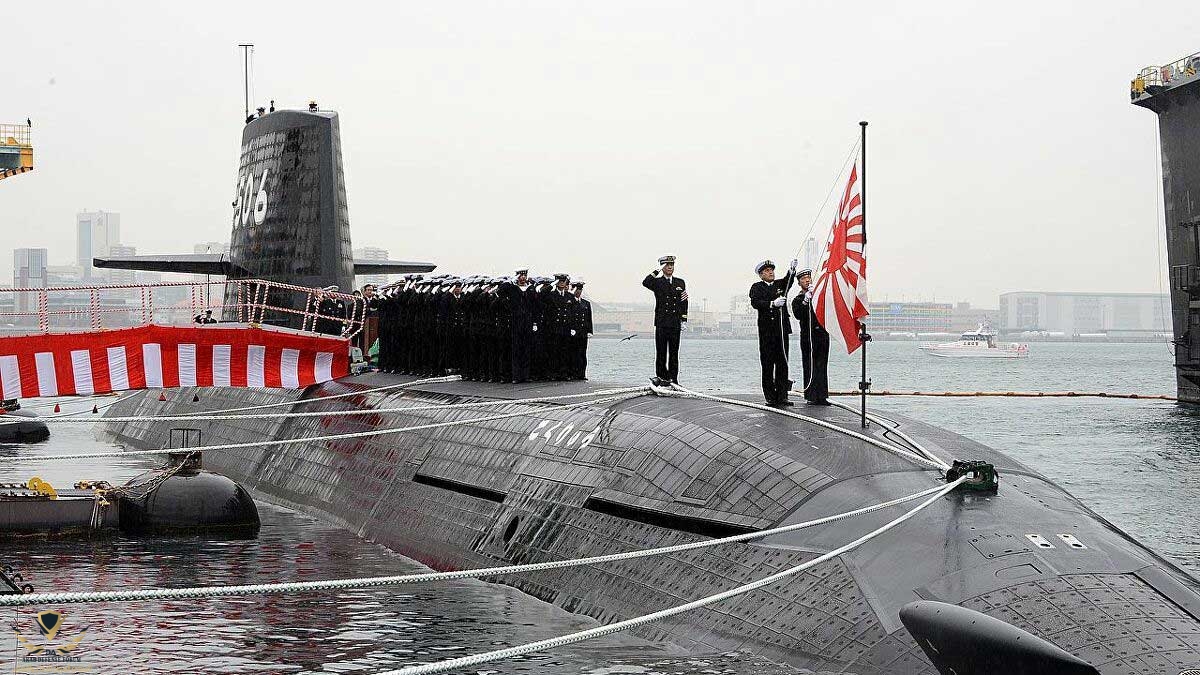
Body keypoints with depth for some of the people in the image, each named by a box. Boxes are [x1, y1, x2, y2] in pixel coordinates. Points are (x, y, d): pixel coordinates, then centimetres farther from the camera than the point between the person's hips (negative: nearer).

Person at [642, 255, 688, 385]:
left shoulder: (680, 283, 13)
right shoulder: (657, 282, 4)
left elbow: (684, 302, 14)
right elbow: (645, 283, -19)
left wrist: (684, 320, 6)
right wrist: (657, 271, -13)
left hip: (675, 323, 2)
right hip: (661, 323, -2)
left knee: (674, 352, 4)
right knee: (661, 352, -1)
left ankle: (673, 378, 7)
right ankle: (661, 377, 3)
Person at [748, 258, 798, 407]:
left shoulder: (780, 284, 15)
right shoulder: (756, 287, 5)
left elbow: (788, 281, -7)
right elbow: (755, 302, -13)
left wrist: (792, 271, -27)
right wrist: (772, 303, -26)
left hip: (782, 329, 3)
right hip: (766, 331, -3)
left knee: (782, 363, 1)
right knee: (767, 364, -1)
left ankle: (782, 396, 3)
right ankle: (770, 397, 4)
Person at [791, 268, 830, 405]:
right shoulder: (797, 300, 7)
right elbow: (798, 315, -12)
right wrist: (805, 301, -21)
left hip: (822, 333, 2)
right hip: (808, 336, -2)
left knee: (822, 365, 3)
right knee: (810, 367, -4)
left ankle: (822, 396, 6)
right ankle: (812, 396, -1)